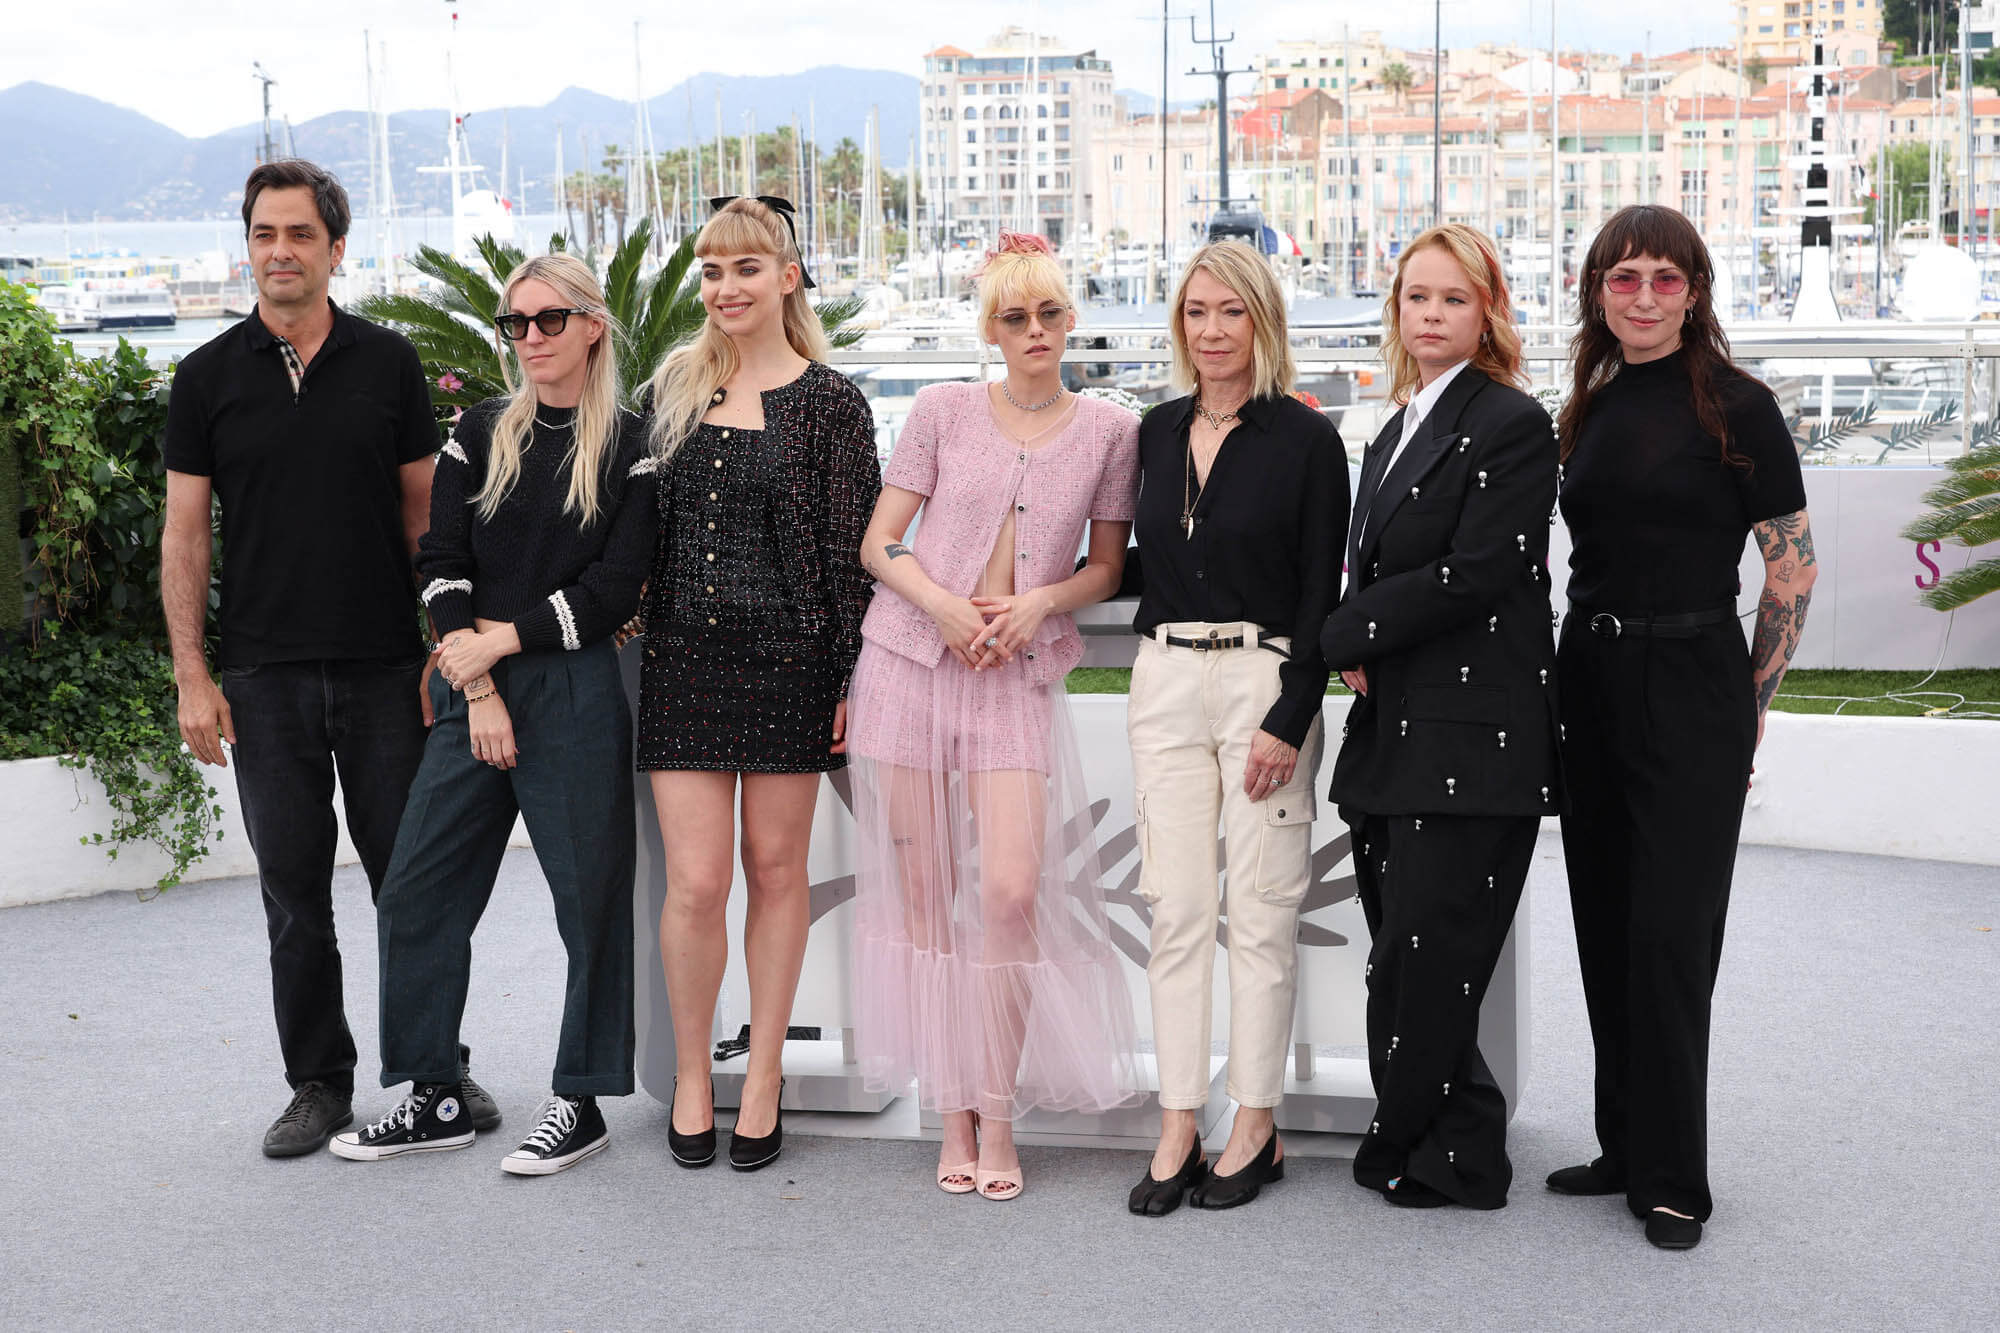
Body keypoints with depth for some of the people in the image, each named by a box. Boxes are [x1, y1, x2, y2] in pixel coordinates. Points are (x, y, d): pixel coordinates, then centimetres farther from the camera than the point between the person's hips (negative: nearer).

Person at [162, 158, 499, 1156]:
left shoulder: (388, 363, 3)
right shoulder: (207, 377, 3)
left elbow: (424, 515, 6)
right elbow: (185, 533, 4)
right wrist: (191, 676, -3)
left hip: (387, 670, 0)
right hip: (266, 679, 0)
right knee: (294, 888, 6)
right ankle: (318, 1082, 17)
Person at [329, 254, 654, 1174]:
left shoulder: (627, 447, 0)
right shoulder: (482, 432, 10)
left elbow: (613, 590, -6)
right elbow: (441, 563, 3)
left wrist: (502, 639, -9)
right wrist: (479, 687, -7)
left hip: (576, 692, -4)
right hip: (472, 691, 4)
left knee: (590, 893, 0)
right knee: (417, 892, 4)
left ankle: (580, 1103, 12)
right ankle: (435, 1097, 15)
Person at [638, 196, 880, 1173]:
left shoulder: (828, 402, -2)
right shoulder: (674, 390, 10)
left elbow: (853, 547, -3)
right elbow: (644, 526, 15)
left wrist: (853, 674, -7)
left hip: (790, 654, -2)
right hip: (685, 655, 2)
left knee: (775, 869, 6)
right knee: (695, 881, -2)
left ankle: (763, 1078, 19)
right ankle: (691, 1079, 15)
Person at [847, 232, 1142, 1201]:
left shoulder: (1109, 431, 6)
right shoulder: (944, 411, 4)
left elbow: (1106, 569, 11)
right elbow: (879, 545, 5)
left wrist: (1039, 601, -8)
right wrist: (946, 606, -12)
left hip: (1018, 679, 0)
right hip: (910, 664, 0)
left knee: (1014, 892, -11)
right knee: (922, 894, 1)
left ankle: (999, 1116, 3)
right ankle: (953, 1118, 11)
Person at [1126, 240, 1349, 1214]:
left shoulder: (1304, 438, -4)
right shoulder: (1158, 431, 11)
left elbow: (1321, 594, -7)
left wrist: (1288, 721, -13)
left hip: (1267, 682, -4)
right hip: (1167, 683, 4)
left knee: (1261, 912, 0)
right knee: (1176, 908, 3)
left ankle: (1257, 1130, 10)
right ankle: (1178, 1130, 7)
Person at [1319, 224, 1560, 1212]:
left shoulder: (1510, 425, -7)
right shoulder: (1396, 435, 19)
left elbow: (1475, 574, -16)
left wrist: (1345, 636, -8)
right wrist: (1359, 648, -2)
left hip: (1470, 736, -8)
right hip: (1393, 731, 8)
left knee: (1423, 963, -5)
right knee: (1403, 957, 11)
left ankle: (1431, 1156, 10)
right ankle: (1444, 1142, 23)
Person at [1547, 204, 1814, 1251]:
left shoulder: (1735, 407, -7)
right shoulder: (1590, 411, 10)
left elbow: (1793, 566, -5)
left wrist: (1752, 704, -4)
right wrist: (1585, 668, 11)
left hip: (1693, 688, -6)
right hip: (1591, 682, 6)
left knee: (1670, 931, -5)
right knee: (1606, 929, 10)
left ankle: (1673, 1179, 4)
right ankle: (1627, 1145, 22)